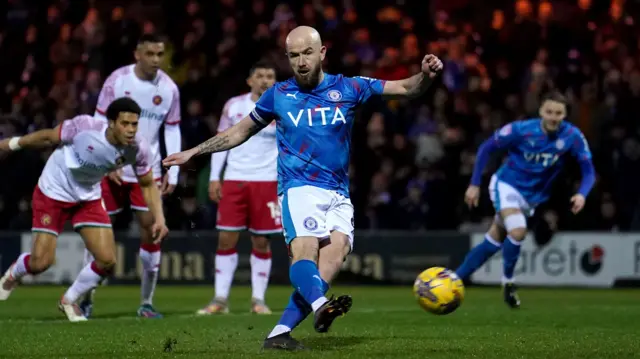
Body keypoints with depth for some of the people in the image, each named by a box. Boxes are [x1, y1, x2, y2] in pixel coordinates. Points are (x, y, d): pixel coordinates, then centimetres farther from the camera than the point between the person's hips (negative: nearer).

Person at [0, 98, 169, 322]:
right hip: (53, 192, -4)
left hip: (89, 198, 4)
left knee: (107, 260, -8)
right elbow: (47, 138, -14)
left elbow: (148, 185, -2)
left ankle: (69, 301, 20)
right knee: (41, 263, -7)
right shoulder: (85, 126, -32)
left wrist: (159, 218, -14)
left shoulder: (138, 148, -19)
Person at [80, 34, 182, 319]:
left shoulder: (169, 89, -1)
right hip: (112, 168, -2)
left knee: (151, 228, -5)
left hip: (148, 170, 2)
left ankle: (146, 303, 5)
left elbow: (172, 131, 6)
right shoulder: (116, 81, -10)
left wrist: (172, 172, -2)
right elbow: (99, 123, -7)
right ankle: (86, 298, 14)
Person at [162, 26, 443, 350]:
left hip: (339, 196, 2)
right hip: (299, 187, -1)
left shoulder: (347, 89, 8)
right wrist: (193, 152, 22)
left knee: (337, 248, -23)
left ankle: (280, 332, -27)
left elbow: (406, 89, 5)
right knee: (304, 251, -27)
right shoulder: (279, 95, 9)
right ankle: (319, 306, -56)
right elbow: (240, 132, 23)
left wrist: (426, 76, -17)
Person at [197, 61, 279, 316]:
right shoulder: (234, 106, 5)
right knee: (226, 239, -2)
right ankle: (220, 299, 4)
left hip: (266, 182, -1)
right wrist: (214, 178, 2)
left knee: (261, 242, 1)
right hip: (233, 180, 1)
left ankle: (258, 299, 10)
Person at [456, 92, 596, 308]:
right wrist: (475, 184, -10)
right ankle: (507, 282, -3)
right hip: (506, 185, -4)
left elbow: (588, 170, -14)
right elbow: (486, 148, -10)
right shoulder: (521, 130, -23)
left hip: (532, 197, 4)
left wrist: (582, 194, -35)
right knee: (517, 231, -27)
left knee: (494, 242, 9)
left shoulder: (572, 137, -18)